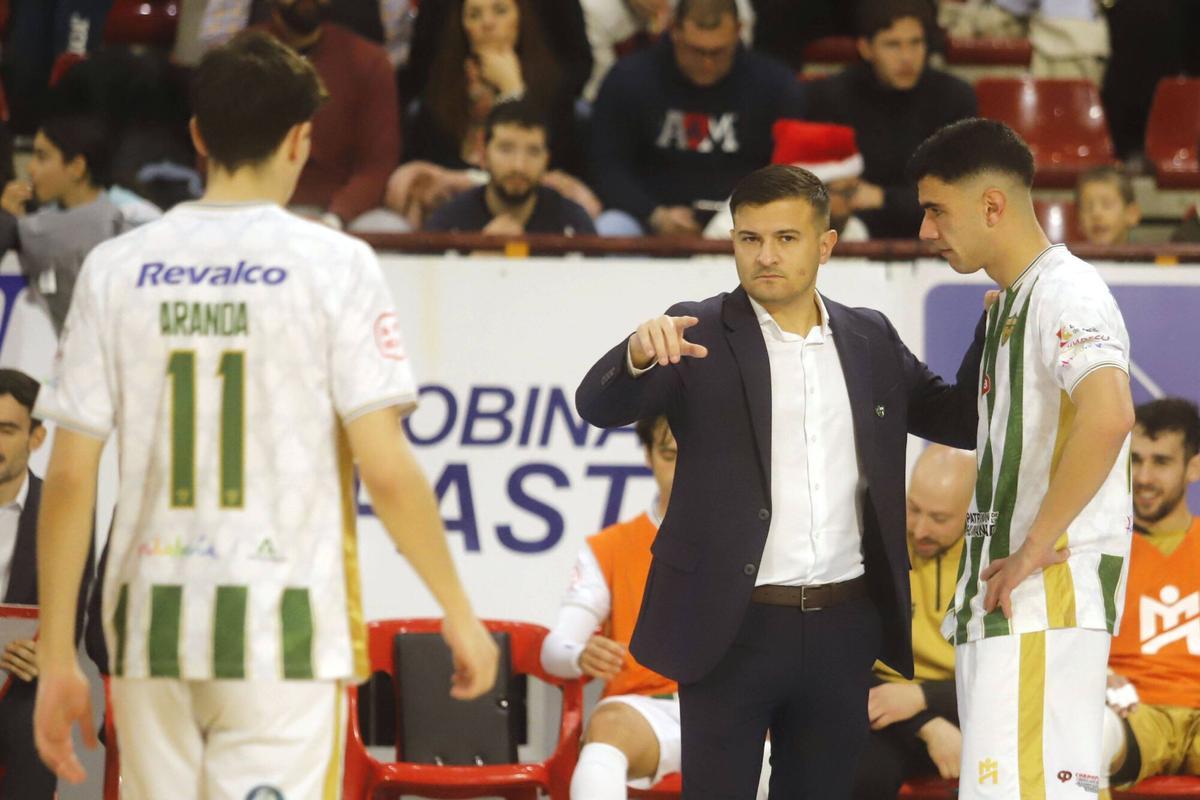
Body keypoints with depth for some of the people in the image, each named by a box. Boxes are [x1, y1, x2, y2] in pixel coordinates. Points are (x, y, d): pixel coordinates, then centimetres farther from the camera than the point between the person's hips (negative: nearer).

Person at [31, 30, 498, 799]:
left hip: (150, 629, 4)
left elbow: (70, 477, 2)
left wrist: (58, 656, 7)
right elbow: (387, 469, -9)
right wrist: (459, 612, 2)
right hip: (283, 627, -3)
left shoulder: (116, 267, 4)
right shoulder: (333, 265, -4)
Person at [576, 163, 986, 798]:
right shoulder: (699, 335, -3)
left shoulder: (871, 340, 10)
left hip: (842, 627, 4)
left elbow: (960, 420, 14)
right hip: (732, 626, -4)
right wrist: (639, 355, -37)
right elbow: (600, 406, -14)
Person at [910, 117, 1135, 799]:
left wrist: (1034, 550, -23)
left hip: (1049, 593, -10)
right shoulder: (1008, 303, 21)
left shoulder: (1065, 291, -12)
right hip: (1004, 600, 10)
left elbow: (1108, 415, -30)